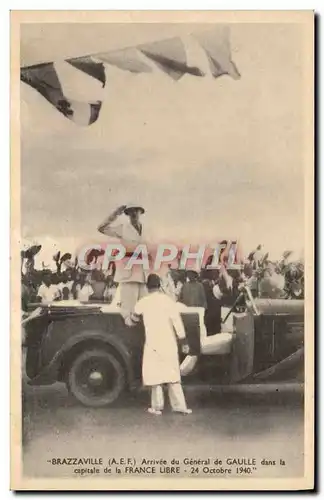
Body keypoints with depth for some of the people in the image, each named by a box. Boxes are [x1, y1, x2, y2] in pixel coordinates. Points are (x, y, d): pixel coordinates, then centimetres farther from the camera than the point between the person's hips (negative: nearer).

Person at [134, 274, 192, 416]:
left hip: (153, 344, -2)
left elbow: (135, 315, 18)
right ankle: (179, 405, 7)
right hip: (169, 343, 2)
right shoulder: (168, 300, -2)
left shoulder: (143, 302, -2)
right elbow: (177, 321, -6)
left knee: (155, 374, 6)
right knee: (172, 374, 8)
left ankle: (157, 406, 8)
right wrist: (184, 342, -2)